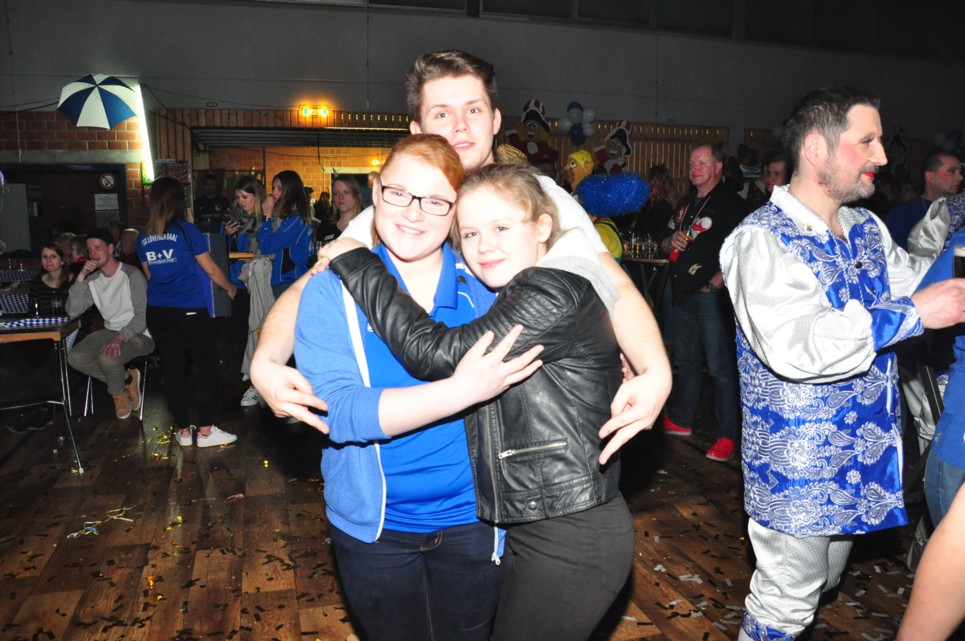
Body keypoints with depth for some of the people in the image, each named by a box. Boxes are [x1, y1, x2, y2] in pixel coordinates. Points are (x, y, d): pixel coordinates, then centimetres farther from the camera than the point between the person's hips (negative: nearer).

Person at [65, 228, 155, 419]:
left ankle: (118, 393, 1)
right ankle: (127, 379, 1)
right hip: (111, 331, 7)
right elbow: (72, 312, -4)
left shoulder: (132, 275, -13)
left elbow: (142, 316, -19)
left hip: (138, 334, -6)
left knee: (107, 358, -33)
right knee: (75, 358, -16)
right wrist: (81, 277, -11)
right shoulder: (93, 279, 6)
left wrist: (120, 337, -34)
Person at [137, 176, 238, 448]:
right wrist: (230, 288, 16)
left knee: (173, 370, 10)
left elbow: (150, 276, 18)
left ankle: (183, 431, 17)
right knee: (207, 367, 4)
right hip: (189, 310, -5)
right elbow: (211, 269, -1)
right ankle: (206, 430, 6)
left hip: (157, 312, 6)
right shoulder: (186, 230, -8)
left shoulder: (144, 237, 7)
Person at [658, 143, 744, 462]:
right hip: (683, 293, 8)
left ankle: (728, 436, 0)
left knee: (720, 367, -6)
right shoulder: (685, 204, 18)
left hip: (712, 295, -8)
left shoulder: (730, 202, -7)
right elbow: (664, 242, 25)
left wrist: (715, 283, -20)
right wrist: (672, 241, 2)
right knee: (685, 361, 17)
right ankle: (680, 421, 29)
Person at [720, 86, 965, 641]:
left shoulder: (868, 229, 6)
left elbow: (918, 280, 19)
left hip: (861, 460, 8)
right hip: (797, 468, -8)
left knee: (824, 584, 26)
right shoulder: (762, 240, -20)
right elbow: (793, 348, -32)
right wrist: (911, 315, -27)